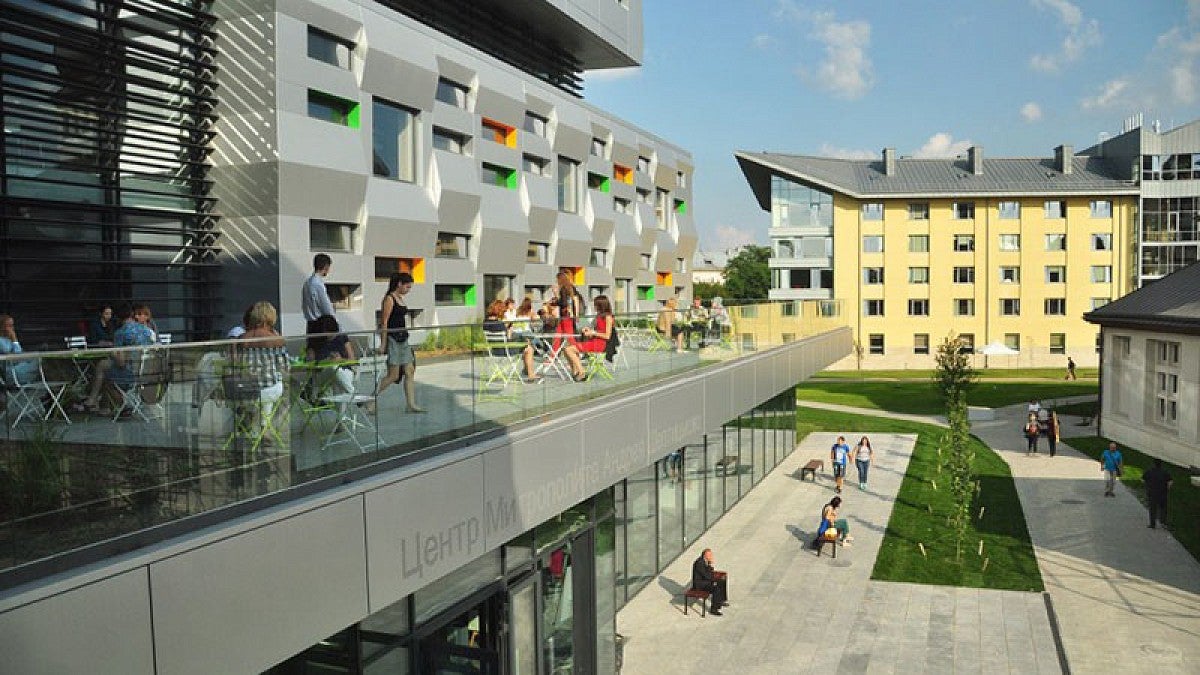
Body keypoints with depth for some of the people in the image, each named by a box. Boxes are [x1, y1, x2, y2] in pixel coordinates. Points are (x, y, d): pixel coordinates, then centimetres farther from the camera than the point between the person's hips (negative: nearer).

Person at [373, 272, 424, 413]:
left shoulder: (400, 298, 15)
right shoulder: (389, 299, -11)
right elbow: (384, 323, -14)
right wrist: (383, 344, -17)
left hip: (403, 340, 9)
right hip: (392, 339, -9)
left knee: (409, 372, 6)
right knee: (393, 375, -7)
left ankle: (411, 404, 9)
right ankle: (371, 401, 3)